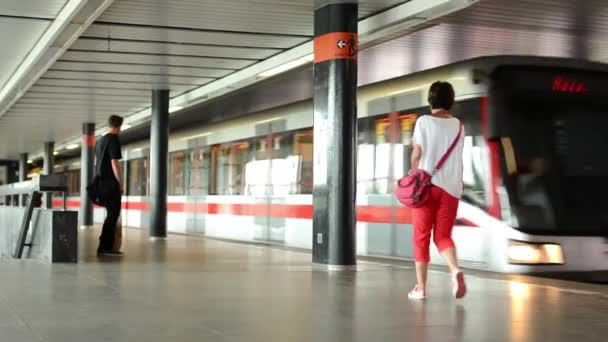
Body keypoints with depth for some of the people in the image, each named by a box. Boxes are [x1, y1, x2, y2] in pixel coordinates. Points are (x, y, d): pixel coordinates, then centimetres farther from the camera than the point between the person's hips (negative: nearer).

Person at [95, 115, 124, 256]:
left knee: (111, 214, 13)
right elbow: (115, 164, -16)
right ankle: (105, 247, -8)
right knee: (113, 215, -6)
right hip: (111, 183, -9)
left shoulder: (100, 141, 17)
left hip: (102, 182, 9)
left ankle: (106, 246, 13)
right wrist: (121, 184, -11)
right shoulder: (114, 140, -10)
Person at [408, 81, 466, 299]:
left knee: (421, 237, 7)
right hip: (451, 187, 3)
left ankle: (421, 287, 7)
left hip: (427, 184, -3)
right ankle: (455, 270, -19)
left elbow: (417, 155, -4)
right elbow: (456, 157, 10)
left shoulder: (424, 121, -3)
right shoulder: (458, 126, 8)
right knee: (443, 236, 9)